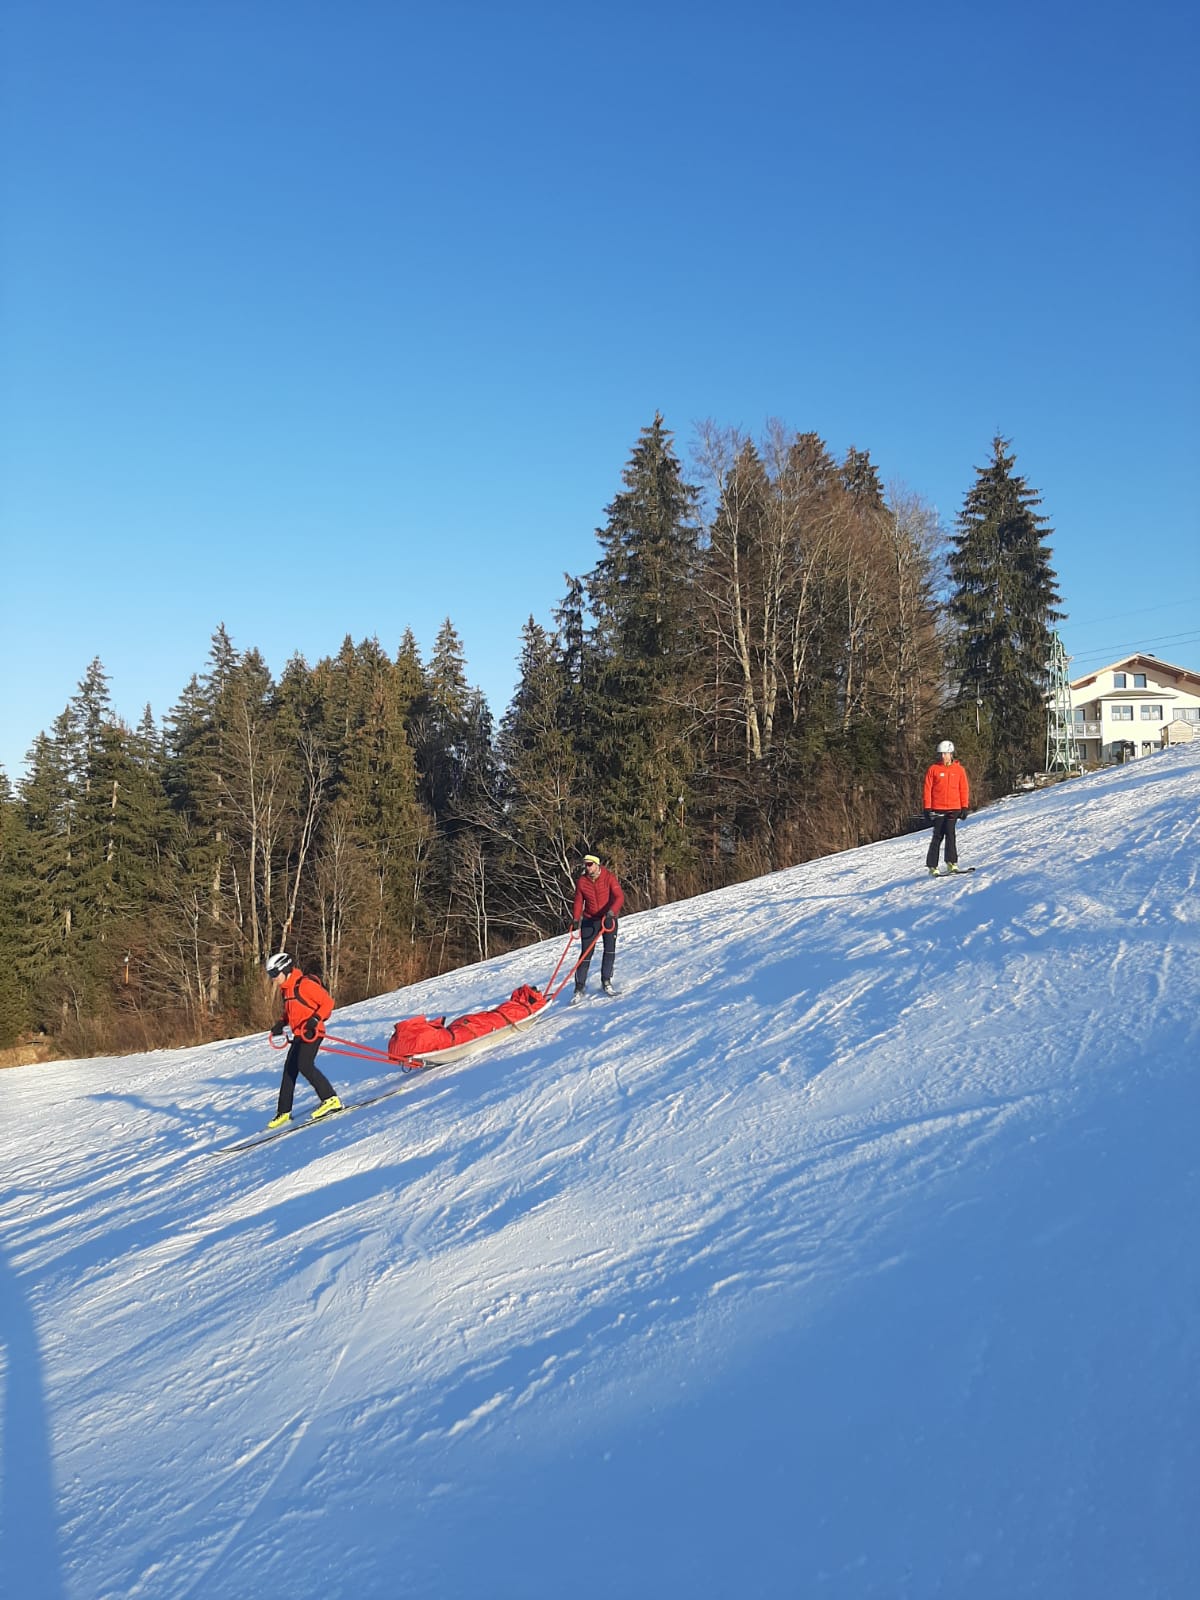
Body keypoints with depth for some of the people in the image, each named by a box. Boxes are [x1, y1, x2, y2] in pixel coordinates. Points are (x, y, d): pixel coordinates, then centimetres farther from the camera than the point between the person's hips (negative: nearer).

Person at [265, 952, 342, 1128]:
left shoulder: (305, 984, -15)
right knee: (289, 1069, 8)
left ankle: (331, 1100, -17)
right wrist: (281, 1024, 10)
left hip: (312, 1033, -9)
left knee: (305, 1065, -23)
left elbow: (328, 1001, -16)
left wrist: (316, 1019, -27)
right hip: (299, 1034, 9)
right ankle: (284, 1112, 17)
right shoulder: (286, 989, 13)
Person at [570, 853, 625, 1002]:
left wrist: (612, 911, -35)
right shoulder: (582, 881, -4)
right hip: (589, 920, 1)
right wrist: (575, 918, -9)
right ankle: (579, 988, 0)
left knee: (610, 949, -11)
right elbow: (578, 902, 4)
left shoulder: (608, 877, -11)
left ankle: (606, 982, 3)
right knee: (586, 953, -4)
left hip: (608, 918, -1)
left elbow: (619, 896, -19)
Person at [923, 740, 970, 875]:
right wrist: (927, 808, -3)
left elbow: (964, 789, 8)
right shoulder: (933, 769, 2)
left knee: (950, 833, -10)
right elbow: (928, 789, 2)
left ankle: (951, 862, -6)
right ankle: (932, 866, 5)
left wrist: (964, 807, 3)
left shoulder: (959, 769, 6)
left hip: (954, 808, 1)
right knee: (938, 836, 0)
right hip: (938, 808, -1)